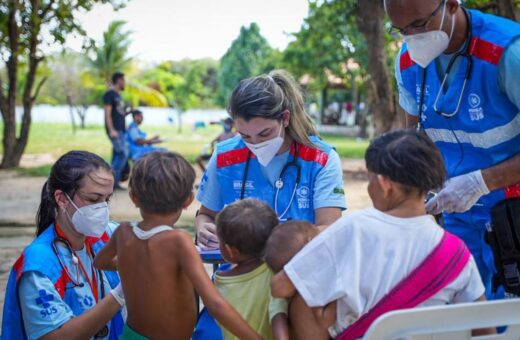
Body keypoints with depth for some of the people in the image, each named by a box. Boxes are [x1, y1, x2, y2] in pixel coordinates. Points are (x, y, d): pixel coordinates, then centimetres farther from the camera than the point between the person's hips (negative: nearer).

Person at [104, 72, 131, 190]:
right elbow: (108, 113, -14)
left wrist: (129, 111, 13)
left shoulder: (118, 96, 21)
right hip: (115, 130, -9)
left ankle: (114, 182, 7)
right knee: (123, 153, -16)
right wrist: (111, 130, -22)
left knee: (118, 155, 6)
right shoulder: (109, 94, -6)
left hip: (121, 129, 9)